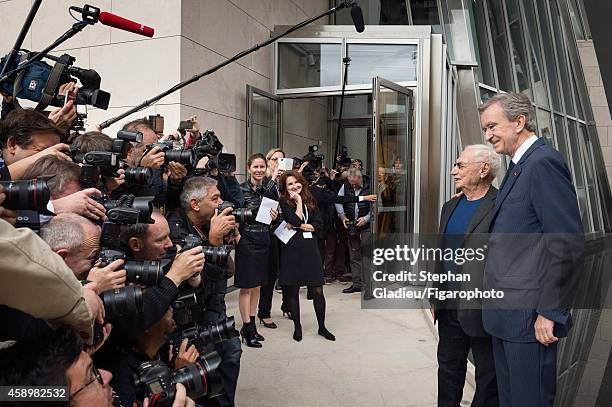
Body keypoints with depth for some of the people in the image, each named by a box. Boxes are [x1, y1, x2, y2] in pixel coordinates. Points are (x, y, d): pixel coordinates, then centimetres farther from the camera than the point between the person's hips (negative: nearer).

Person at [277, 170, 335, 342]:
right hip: (291, 251, -3)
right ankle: (297, 327, 23)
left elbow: (319, 225, 5)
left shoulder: (310, 201, 11)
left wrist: (301, 226, -7)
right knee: (292, 291, 6)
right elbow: (296, 220, -16)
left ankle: (322, 327, 20)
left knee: (318, 291, 4)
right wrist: (298, 201, -8)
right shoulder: (284, 202, -2)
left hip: (310, 250, 3)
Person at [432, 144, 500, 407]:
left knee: (488, 376, 11)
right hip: (449, 307, 7)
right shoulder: (450, 207, 11)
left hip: (483, 307, -7)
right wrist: (436, 297, 15)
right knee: (448, 367, 20)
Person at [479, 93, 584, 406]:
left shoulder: (543, 162, -15)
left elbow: (567, 243, -21)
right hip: (506, 313, 9)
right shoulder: (518, 166, 15)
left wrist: (550, 312, -18)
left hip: (529, 316, -9)